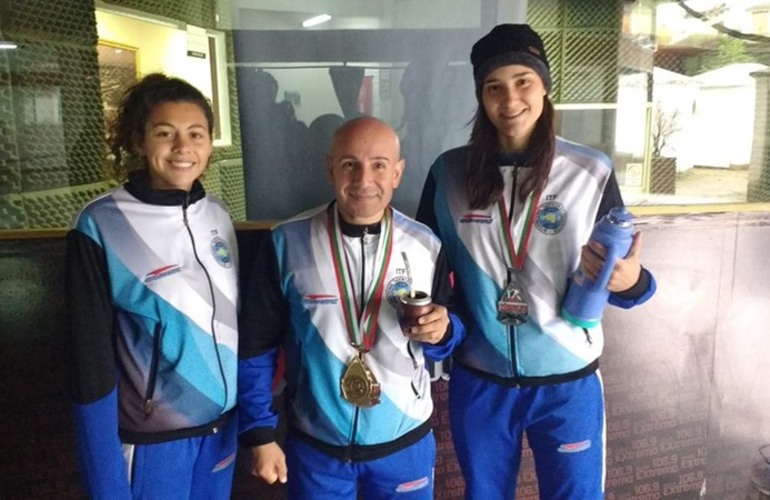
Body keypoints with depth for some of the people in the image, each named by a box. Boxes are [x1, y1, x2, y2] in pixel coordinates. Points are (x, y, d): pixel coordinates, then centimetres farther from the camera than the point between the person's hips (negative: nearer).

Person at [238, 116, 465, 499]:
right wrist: (260, 433, -4)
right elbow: (255, 346, -5)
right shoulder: (288, 243, -12)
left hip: (406, 443, 1)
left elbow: (445, 334, 4)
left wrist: (442, 332, -18)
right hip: (314, 448, -1)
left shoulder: (426, 246, -8)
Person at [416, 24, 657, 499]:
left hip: (569, 381, -1)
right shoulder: (449, 172, -5)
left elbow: (622, 272, -4)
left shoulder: (591, 172, -9)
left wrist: (631, 281, -25)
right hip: (478, 381, 2)